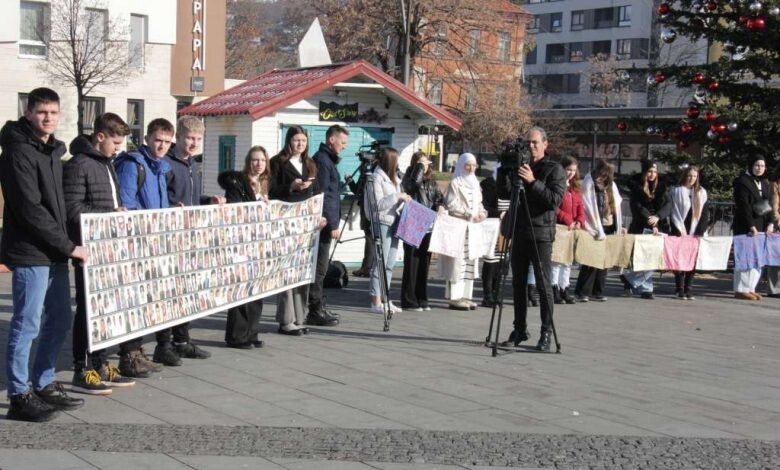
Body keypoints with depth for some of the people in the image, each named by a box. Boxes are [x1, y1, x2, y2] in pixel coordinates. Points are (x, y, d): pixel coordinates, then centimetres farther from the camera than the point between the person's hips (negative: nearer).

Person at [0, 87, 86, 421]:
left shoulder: (52, 150, 15)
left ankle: (44, 386, 26)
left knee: (59, 321, 13)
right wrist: (68, 246, -16)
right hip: (30, 255, -9)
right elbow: (30, 210, -19)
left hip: (54, 255, 9)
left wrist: (64, 246, 9)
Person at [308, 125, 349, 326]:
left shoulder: (327, 159, 19)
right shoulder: (322, 160, -12)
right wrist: (332, 224, -18)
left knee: (320, 267, 12)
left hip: (325, 223, 10)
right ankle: (315, 311, -4)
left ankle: (317, 308, 18)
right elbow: (322, 195, -18)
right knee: (319, 267, -7)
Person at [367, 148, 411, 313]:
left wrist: (403, 199, 7)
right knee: (380, 263, -6)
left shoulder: (393, 178, 18)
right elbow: (378, 204, -16)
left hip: (394, 223, 9)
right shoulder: (376, 178, -9)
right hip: (383, 224, -9)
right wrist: (397, 197, -17)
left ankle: (385, 299, 16)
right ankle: (376, 302, -3)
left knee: (390, 264, 10)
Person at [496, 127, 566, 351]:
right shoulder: (518, 166, 13)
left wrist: (533, 182, -20)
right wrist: (505, 172, -5)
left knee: (543, 284, -6)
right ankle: (520, 329, 17)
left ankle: (546, 333, -4)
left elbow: (555, 200, -13)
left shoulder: (554, 169, -1)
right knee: (518, 282, 9)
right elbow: (503, 194, 8)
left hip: (541, 233, -5)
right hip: (518, 232, 5)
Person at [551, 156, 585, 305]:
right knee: (556, 260, -3)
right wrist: (568, 221, -18)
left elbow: (580, 206, 12)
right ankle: (555, 290, 1)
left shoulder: (575, 187, 16)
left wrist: (579, 221, -6)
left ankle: (564, 289, 17)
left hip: (573, 228, 7)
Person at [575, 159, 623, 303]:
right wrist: (597, 230, -13)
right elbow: (589, 208, -11)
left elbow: (617, 204, 16)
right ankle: (582, 292, -2)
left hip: (608, 227, 6)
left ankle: (597, 291, 11)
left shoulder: (610, 185, 14)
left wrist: (619, 226, 8)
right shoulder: (589, 183, -7)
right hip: (594, 229, -6)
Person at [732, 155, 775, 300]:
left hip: (761, 227, 7)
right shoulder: (742, 182, -7)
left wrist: (771, 223, -2)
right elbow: (743, 206, -14)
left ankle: (750, 288, 11)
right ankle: (740, 290, -3)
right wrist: (751, 226, -20)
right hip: (745, 227, -7)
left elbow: (769, 205, 13)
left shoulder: (765, 184, 17)